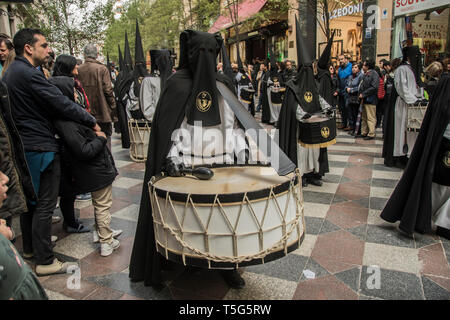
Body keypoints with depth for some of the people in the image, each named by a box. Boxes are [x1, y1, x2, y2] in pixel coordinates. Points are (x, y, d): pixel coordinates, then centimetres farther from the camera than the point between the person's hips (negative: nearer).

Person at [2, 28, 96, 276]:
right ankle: (44, 261, 7)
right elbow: (62, 104, -20)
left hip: (22, 145, 10)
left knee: (30, 198, 21)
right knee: (44, 205, -3)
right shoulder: (29, 74, -19)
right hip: (40, 148, -10)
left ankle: (30, 246, 37)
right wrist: (92, 121, -9)